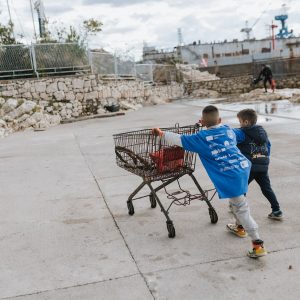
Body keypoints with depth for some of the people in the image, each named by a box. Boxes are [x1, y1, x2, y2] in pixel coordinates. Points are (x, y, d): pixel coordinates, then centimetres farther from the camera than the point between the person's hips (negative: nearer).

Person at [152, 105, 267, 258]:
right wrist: (214, 124, 43)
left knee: (242, 209, -2)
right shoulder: (228, 129, 12)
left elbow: (180, 140, 3)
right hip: (243, 166, 7)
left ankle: (258, 244, -2)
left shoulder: (201, 138, -2)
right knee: (236, 200, 30)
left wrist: (161, 134, 17)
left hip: (231, 175, -7)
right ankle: (240, 227, 46)